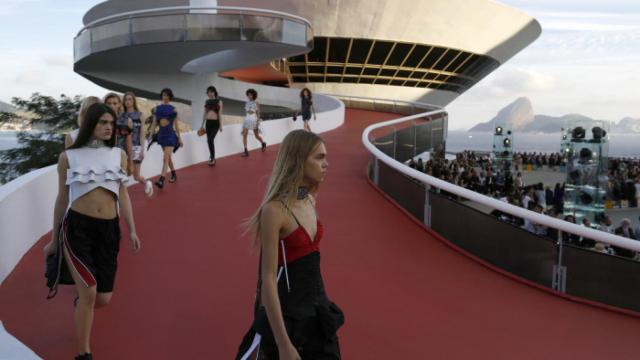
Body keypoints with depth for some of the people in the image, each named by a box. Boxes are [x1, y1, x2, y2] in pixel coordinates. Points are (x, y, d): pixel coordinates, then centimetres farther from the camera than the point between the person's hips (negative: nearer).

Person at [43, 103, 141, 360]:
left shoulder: (118, 155, 8)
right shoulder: (68, 157, 2)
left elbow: (123, 195, 11)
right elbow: (62, 199, 8)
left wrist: (132, 230, 3)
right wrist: (53, 240, 11)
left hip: (108, 229, 3)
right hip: (77, 227, -3)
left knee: (103, 299, 6)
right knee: (89, 291, -17)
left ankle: (81, 304, 44)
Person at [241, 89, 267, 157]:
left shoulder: (256, 104, -7)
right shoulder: (246, 103, 5)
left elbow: (258, 114, -7)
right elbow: (246, 112, 13)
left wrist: (258, 123, -13)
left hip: (254, 120, -4)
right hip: (247, 120, 4)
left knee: (257, 136, 10)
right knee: (244, 135, -11)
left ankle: (263, 144, 41)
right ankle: (246, 151, -9)